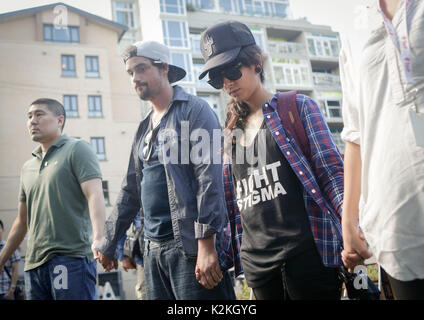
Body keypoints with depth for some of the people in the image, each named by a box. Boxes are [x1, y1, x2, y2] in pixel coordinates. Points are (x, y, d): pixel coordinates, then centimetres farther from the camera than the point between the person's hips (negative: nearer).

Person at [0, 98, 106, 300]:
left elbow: (94, 195, -13)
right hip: (34, 264, 6)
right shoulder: (28, 167, 20)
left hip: (71, 259, -6)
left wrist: (98, 238, -28)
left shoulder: (77, 149, 1)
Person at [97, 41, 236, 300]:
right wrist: (109, 245, 23)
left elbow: (210, 177, -14)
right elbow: (131, 191, 21)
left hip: (191, 246, -7)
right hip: (154, 249, 7)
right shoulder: (144, 128, 19)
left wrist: (206, 244, -21)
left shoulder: (194, 110, -3)